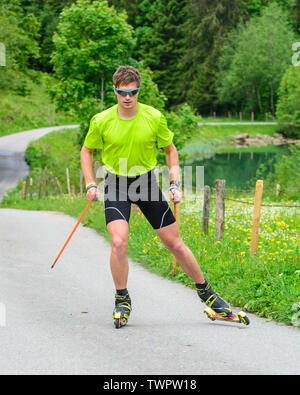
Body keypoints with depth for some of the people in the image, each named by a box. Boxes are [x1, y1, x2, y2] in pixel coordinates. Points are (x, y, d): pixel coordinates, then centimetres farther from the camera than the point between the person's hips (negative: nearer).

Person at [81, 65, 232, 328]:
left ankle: (206, 293, 21)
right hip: (116, 183, -1)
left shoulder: (154, 117, -9)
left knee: (174, 243, 3)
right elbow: (87, 150, 7)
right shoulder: (101, 121, -10)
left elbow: (170, 149, 6)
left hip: (146, 181, 1)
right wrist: (90, 184, -3)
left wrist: (175, 184, -2)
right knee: (118, 242, -21)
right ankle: (122, 301, 0)